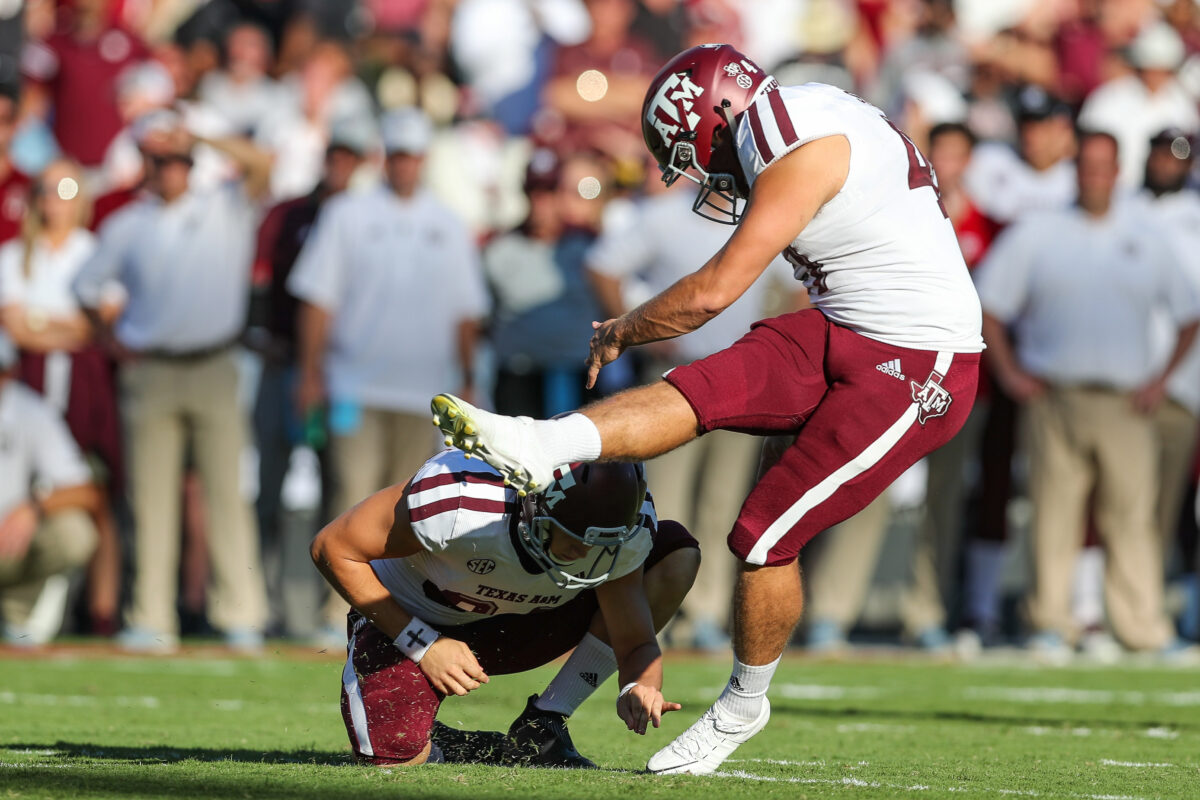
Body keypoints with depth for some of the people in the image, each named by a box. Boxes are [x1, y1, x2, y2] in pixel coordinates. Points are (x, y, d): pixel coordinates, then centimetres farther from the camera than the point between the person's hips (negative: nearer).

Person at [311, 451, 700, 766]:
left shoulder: (625, 528, -25)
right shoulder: (456, 503, -37)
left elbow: (635, 643, -16)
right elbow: (333, 548, -23)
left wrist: (640, 688, -41)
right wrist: (423, 646, -24)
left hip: (516, 626, 4)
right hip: (404, 621, -4)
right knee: (394, 754, -32)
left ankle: (541, 727, -11)